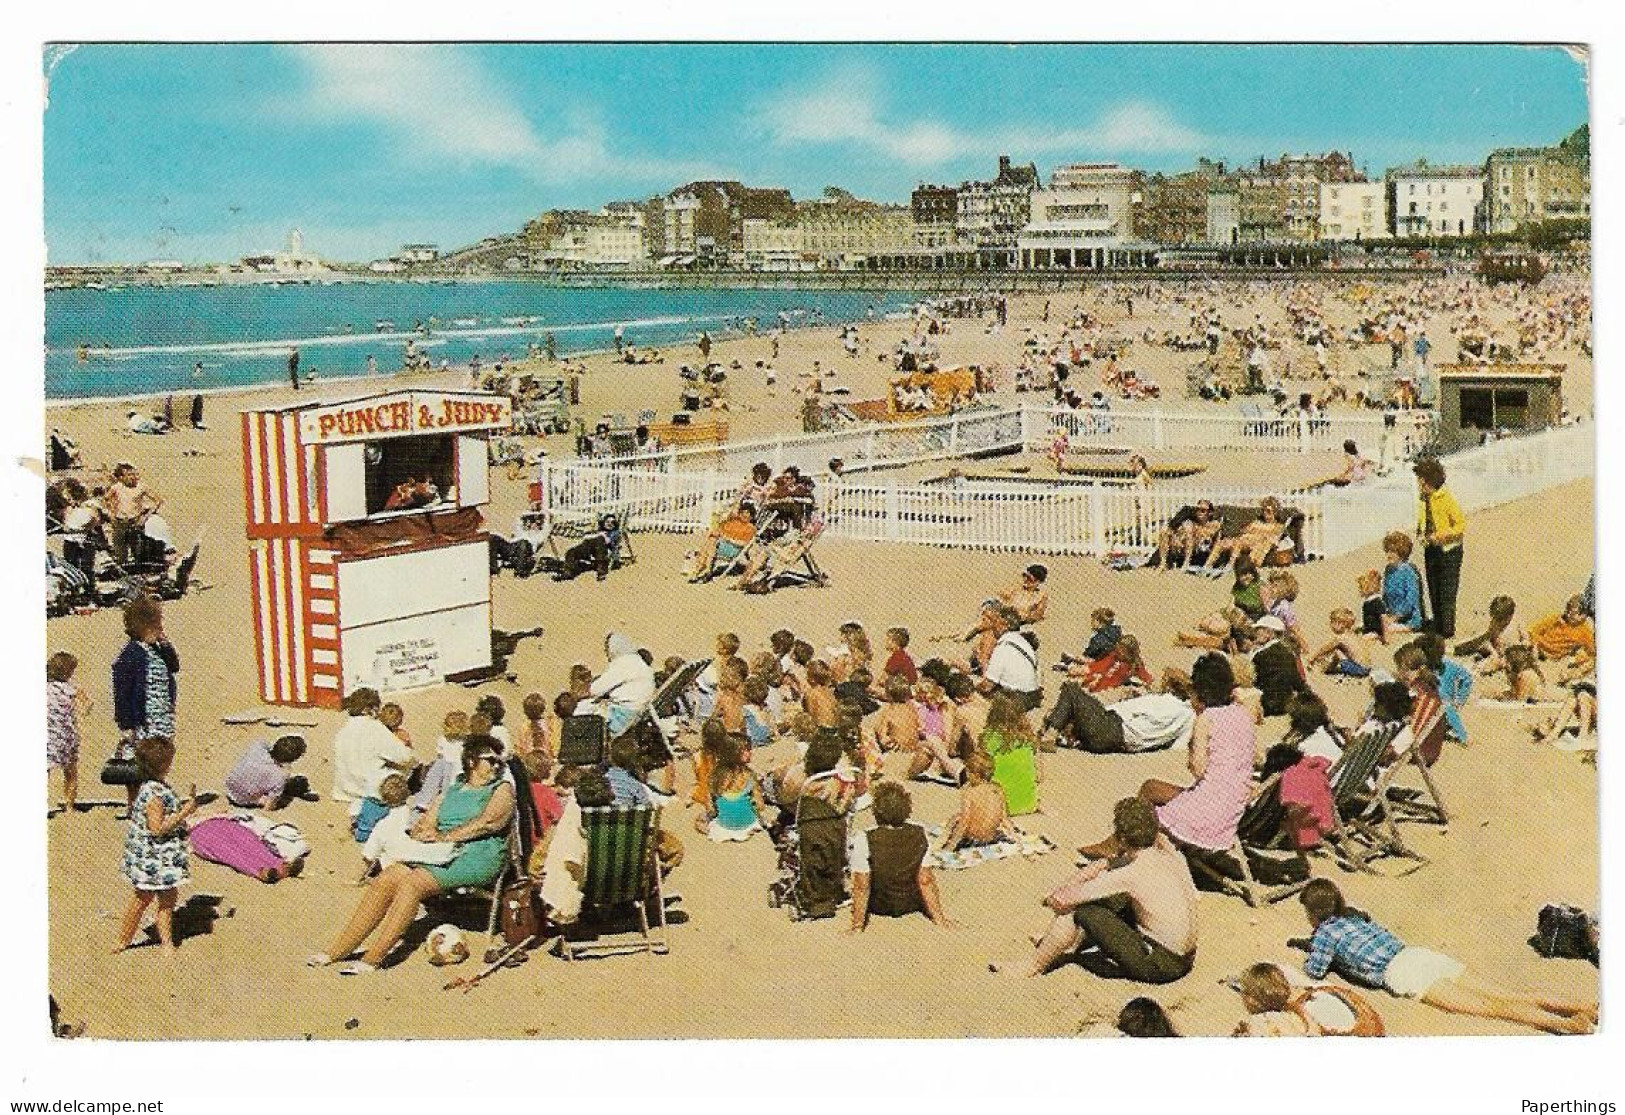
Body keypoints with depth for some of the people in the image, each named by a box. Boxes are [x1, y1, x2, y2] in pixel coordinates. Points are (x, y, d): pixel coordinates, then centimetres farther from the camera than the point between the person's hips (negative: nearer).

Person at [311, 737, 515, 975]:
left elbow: (488, 822, -11)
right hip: (438, 854, 6)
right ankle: (337, 950, -15)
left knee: (412, 884, -28)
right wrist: (425, 833, -7)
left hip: (477, 856, -6)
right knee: (384, 881, -16)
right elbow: (422, 827, 17)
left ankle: (372, 959, -29)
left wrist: (445, 836, -11)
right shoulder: (451, 792, 25)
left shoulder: (502, 789, 8)